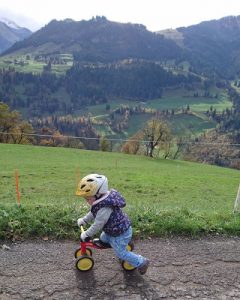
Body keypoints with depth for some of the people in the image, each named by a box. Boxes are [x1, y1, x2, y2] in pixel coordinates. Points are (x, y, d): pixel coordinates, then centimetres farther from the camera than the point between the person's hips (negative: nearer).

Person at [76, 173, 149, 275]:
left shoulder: (105, 209, -37)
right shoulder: (102, 201, -6)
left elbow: (97, 225, -29)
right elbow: (93, 213, 12)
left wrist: (86, 234, -16)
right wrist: (83, 220, 12)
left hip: (121, 233, -10)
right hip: (112, 230, 10)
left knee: (120, 253, 7)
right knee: (103, 240, 27)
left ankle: (142, 262, 22)